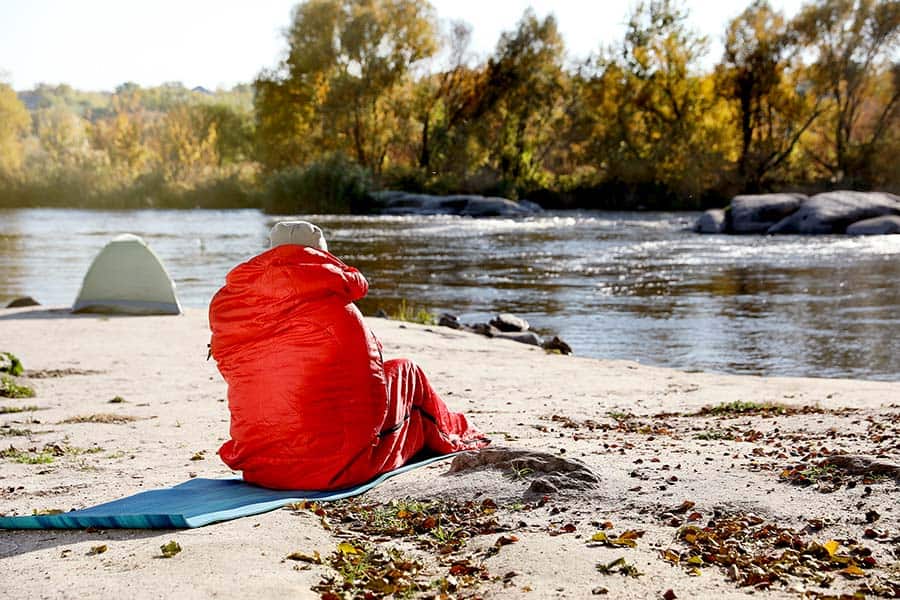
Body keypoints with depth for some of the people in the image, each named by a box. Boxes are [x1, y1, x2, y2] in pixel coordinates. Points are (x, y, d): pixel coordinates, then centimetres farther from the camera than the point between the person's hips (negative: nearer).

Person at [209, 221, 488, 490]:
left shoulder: (224, 307, -2)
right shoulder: (337, 311, -14)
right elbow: (370, 366, -1)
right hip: (339, 466, -5)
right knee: (405, 370, 21)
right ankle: (449, 437, 49)